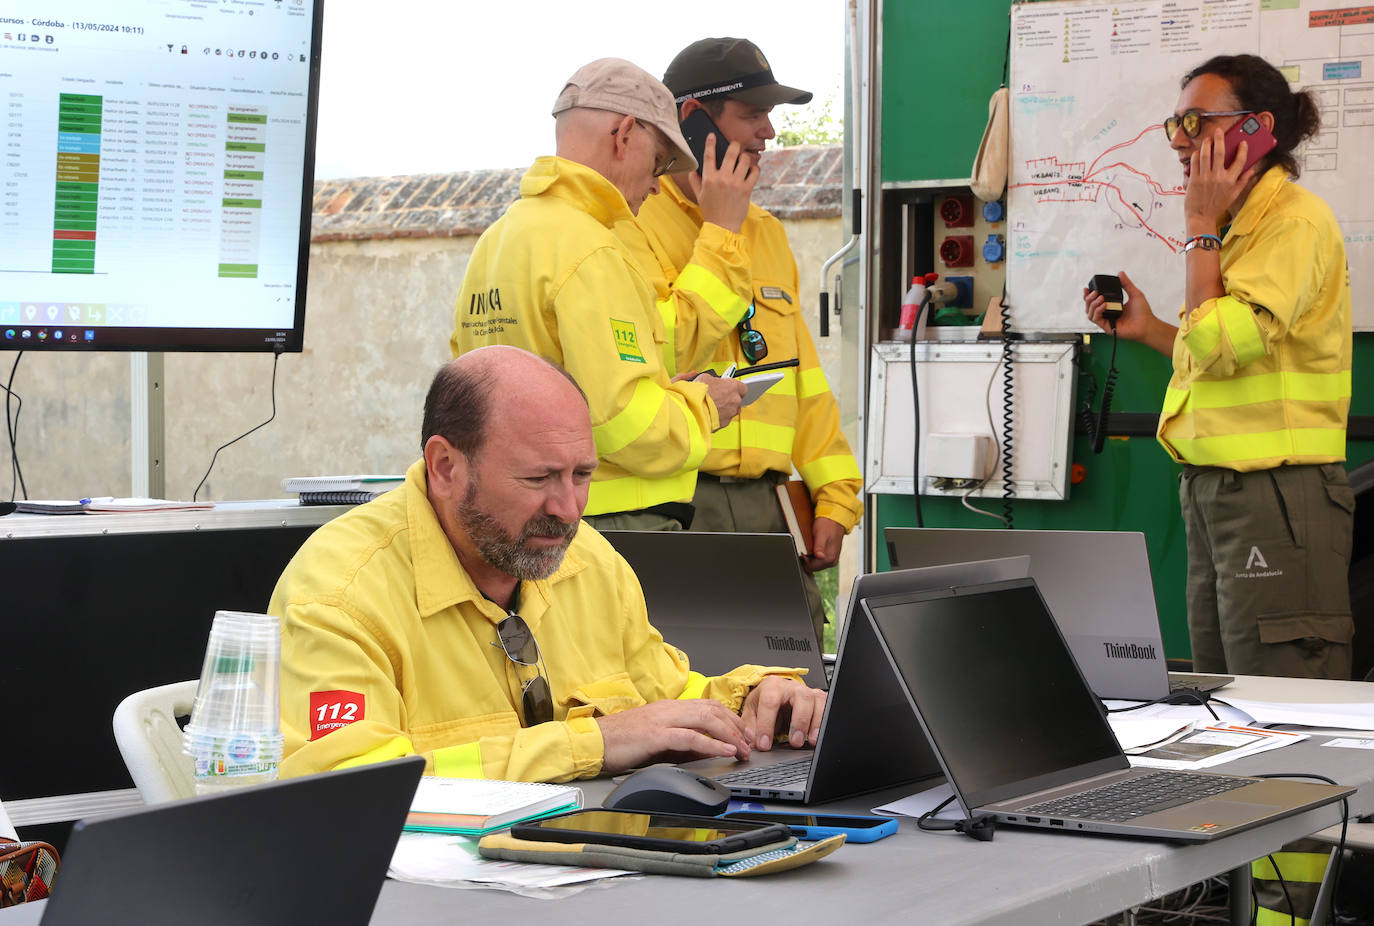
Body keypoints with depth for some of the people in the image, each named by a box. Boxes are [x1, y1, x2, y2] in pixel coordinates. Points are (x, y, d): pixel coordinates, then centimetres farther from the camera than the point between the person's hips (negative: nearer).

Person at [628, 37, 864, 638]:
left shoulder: (765, 232, 19)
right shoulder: (638, 226, -5)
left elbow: (804, 376, 19)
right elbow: (667, 351, -19)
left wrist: (834, 497, 12)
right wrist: (720, 230, -14)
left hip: (764, 504, 7)